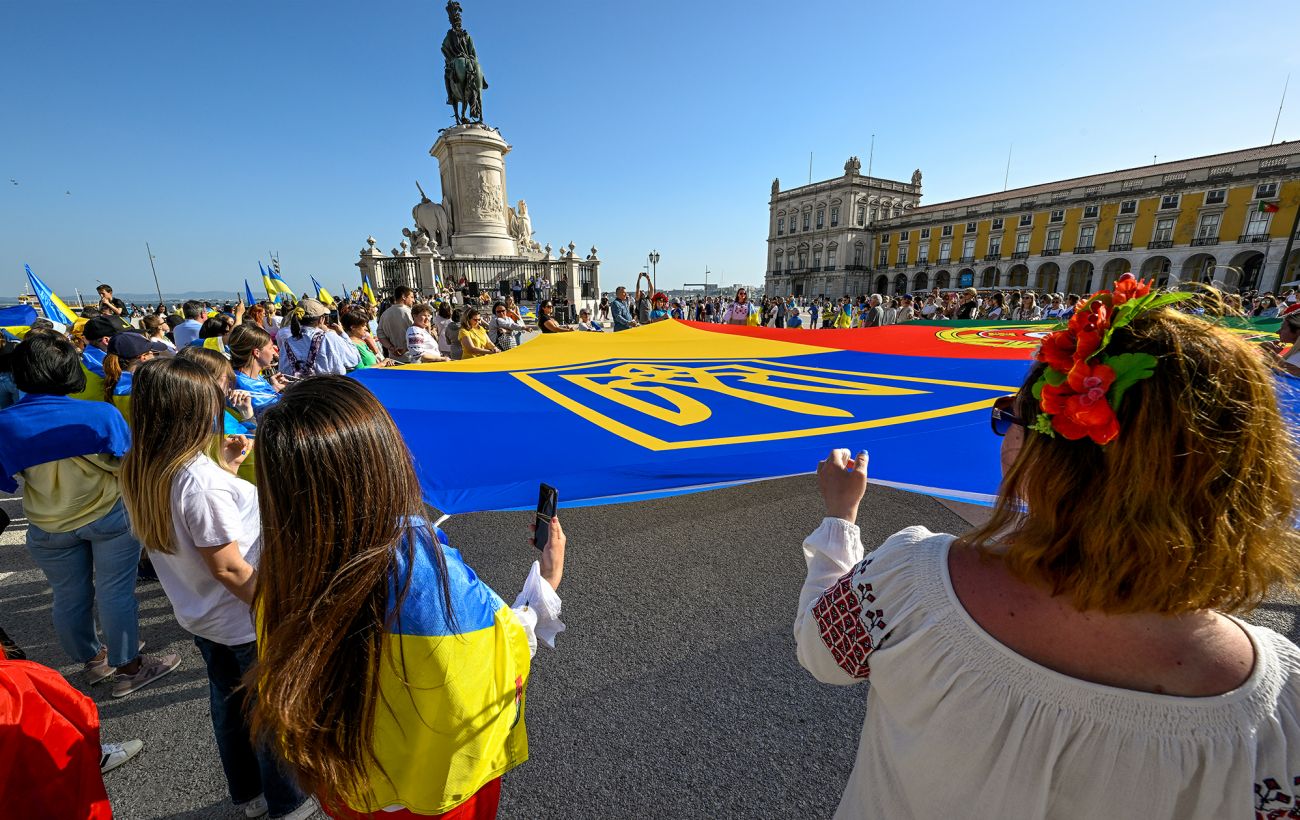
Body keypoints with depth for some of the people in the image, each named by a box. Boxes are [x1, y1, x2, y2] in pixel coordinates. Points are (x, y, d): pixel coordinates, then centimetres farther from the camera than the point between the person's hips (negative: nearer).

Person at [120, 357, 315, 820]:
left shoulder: (139, 472, -6)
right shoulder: (200, 478, -30)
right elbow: (227, 567, -26)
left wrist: (228, 467, 7)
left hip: (199, 617, 8)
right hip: (246, 624, -8)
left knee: (229, 703, 26)